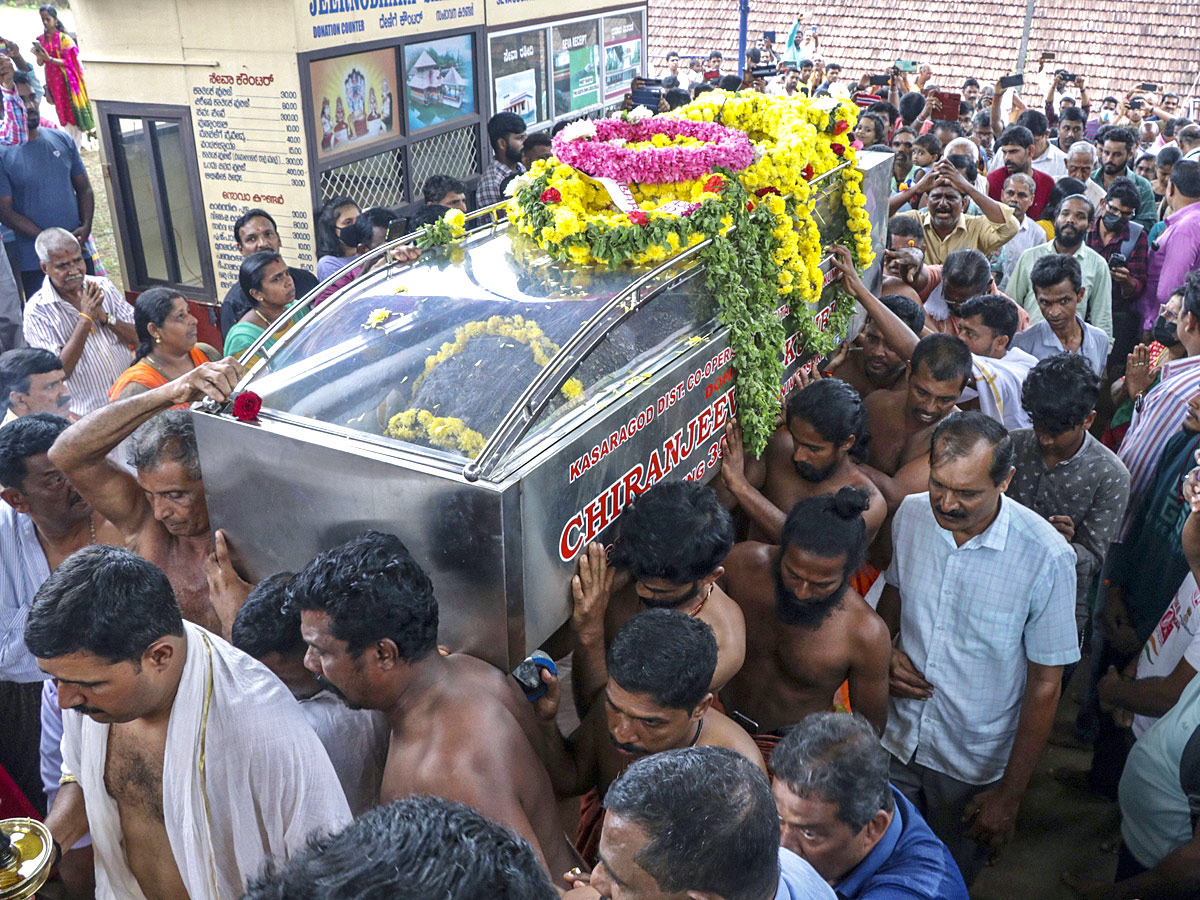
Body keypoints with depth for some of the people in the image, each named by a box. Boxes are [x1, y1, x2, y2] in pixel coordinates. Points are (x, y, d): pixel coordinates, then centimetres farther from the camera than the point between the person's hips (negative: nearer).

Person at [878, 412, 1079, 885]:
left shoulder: (1047, 557, -25)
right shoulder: (911, 514, -11)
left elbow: (1045, 685, -16)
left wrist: (1010, 793, -11)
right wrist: (885, 650, -11)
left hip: (976, 763, -3)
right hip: (896, 738, 3)